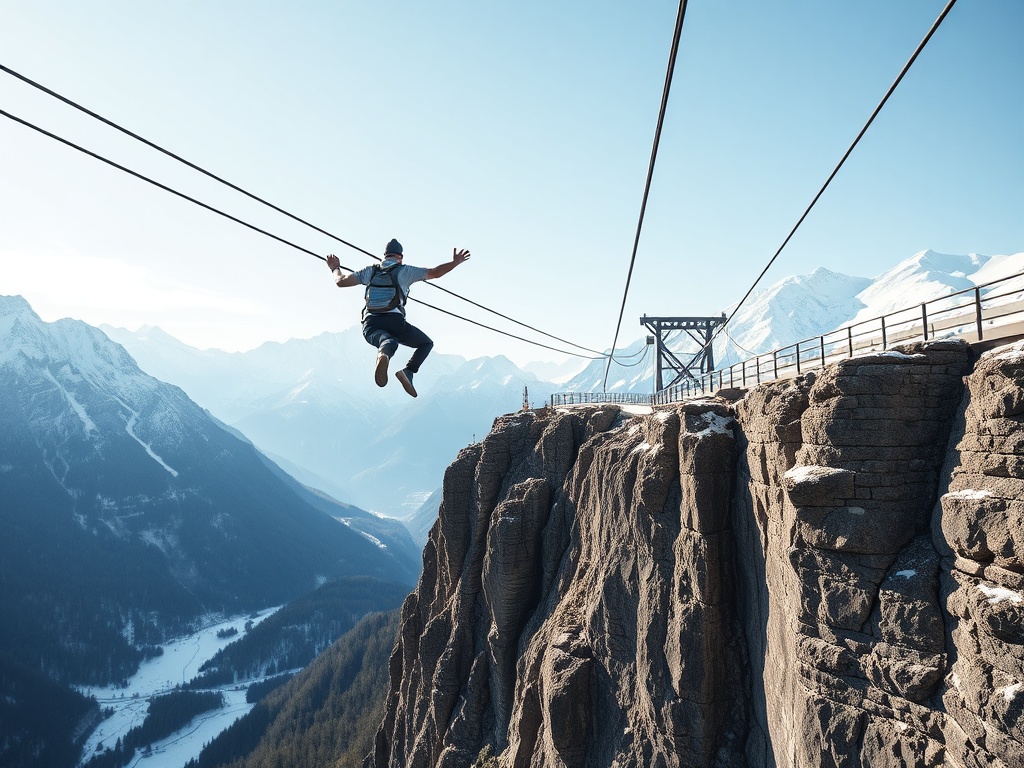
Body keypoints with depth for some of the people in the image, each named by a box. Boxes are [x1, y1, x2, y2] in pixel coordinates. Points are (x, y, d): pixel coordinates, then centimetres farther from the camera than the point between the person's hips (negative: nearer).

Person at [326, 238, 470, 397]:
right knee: (427, 343, 18)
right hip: (395, 321, -2)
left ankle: (384, 355, -64)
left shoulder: (370, 271, 18)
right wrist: (455, 262, 20)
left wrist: (335, 268, 36)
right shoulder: (404, 270, 11)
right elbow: (435, 273, 8)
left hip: (370, 325, 2)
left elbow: (341, 282, 16)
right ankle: (408, 372, -9)